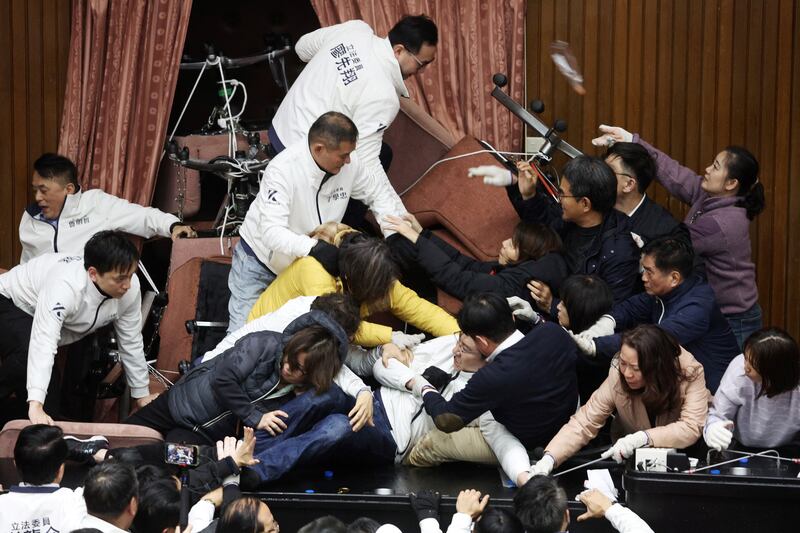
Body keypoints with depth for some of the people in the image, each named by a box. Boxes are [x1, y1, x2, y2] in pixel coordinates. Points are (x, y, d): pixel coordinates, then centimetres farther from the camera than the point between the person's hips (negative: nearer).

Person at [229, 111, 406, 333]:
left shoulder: (348, 163, -16)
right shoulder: (283, 170, -33)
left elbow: (379, 192, 2)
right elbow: (272, 232, -41)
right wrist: (313, 247, -56)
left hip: (304, 264, 5)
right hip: (259, 259, -5)